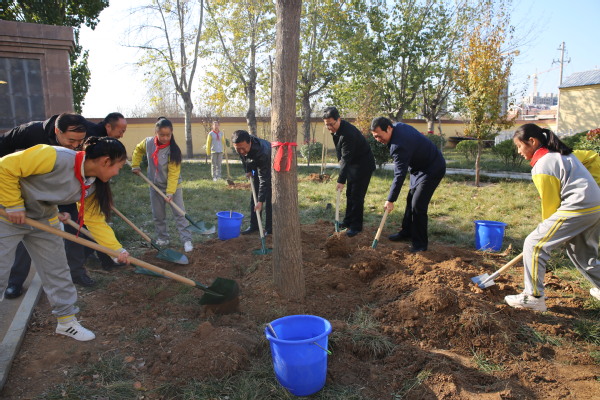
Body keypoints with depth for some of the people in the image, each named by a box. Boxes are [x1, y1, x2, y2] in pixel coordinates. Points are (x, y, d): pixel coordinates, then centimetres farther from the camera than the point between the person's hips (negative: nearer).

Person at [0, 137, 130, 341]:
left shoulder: (92, 186, -10)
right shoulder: (56, 157, -33)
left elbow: (95, 219, -6)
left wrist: (118, 249, -14)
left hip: (43, 220, 6)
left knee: (57, 271, 7)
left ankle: (67, 321, 22)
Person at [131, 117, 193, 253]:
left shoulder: (173, 150, -22)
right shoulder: (148, 143, -11)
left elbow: (173, 173, -23)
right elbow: (138, 150, 14)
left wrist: (170, 192, -28)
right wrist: (135, 165, 5)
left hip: (173, 186, -4)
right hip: (155, 186, 4)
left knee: (180, 214, -5)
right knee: (158, 215, 12)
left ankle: (187, 240, 1)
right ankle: (162, 238, 27)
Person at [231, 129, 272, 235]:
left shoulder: (261, 153, -44)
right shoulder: (240, 146, -25)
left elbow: (264, 179, -40)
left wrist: (260, 201, -39)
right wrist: (248, 170, 3)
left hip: (270, 168, -7)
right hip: (257, 168, 7)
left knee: (269, 198, -11)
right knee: (254, 197, 7)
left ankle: (269, 229, -2)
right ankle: (254, 226, 17)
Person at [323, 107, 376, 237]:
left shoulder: (348, 133, -31)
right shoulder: (335, 129, -3)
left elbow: (346, 159, -32)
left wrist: (341, 180, -32)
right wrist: (340, 160, 11)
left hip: (363, 165, -9)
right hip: (351, 164, 9)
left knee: (357, 196, -7)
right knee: (349, 194, 15)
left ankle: (356, 226, 3)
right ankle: (348, 221, 27)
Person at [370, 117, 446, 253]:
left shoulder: (399, 146, -33)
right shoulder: (398, 126, -4)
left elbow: (400, 175, -32)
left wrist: (390, 200, -29)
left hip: (433, 169, -11)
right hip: (421, 166, 11)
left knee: (418, 206, -13)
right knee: (410, 200, 16)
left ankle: (420, 244, -2)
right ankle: (406, 233, 29)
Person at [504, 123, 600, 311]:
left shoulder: (541, 166, -13)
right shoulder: (562, 153, 15)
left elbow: (549, 202, -7)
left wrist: (547, 226, 9)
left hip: (577, 209, -10)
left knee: (534, 244, -6)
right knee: (583, 252, 26)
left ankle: (533, 297, -3)